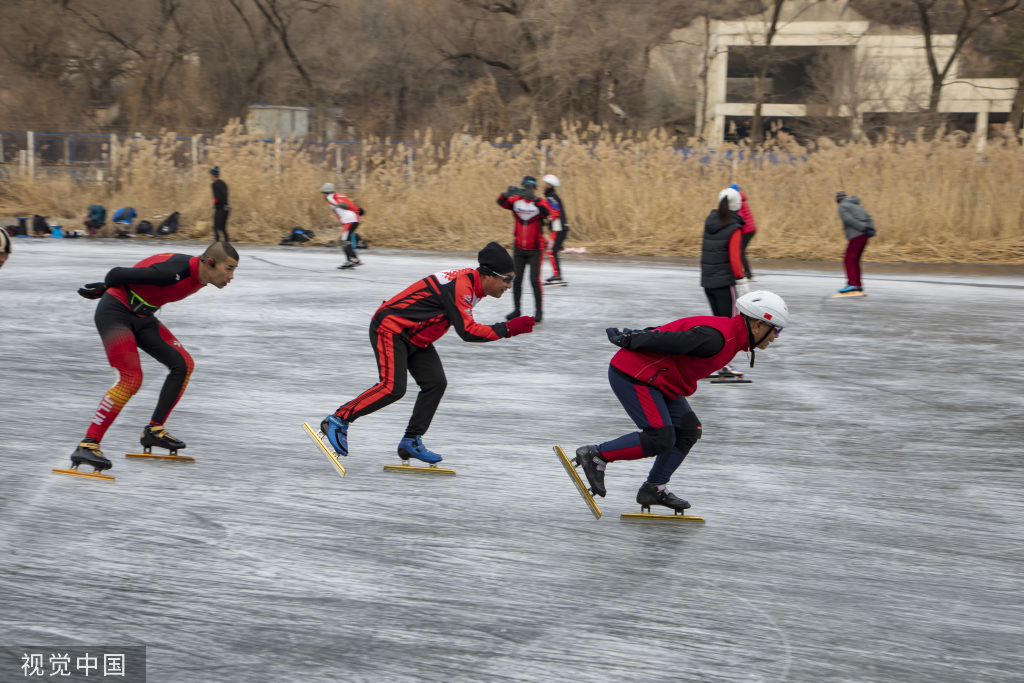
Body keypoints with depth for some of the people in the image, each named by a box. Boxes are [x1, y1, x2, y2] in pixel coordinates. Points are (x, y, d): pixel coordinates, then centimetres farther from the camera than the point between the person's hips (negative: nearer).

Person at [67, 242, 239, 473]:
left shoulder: (200, 276, -1)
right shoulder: (176, 270, -31)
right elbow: (118, 274, -22)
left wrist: (105, 288, 17)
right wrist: (104, 288, 1)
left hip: (141, 317, 10)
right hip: (115, 313, -10)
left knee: (182, 365, 8)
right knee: (131, 379, -22)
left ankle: (154, 431, 19)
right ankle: (87, 446, -22)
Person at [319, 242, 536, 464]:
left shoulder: (471, 282, 4)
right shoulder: (461, 285, -27)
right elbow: (467, 332, -29)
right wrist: (508, 329, -27)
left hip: (415, 337, 10)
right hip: (390, 329, -10)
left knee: (436, 383, -1)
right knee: (393, 387, -20)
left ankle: (411, 441, 6)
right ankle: (337, 420, -8)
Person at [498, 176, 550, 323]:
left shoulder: (539, 202, -9)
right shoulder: (516, 201, 0)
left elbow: (547, 212, -30)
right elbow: (501, 203, -16)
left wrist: (534, 198, -45)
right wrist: (506, 194, -39)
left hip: (535, 250, -3)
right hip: (519, 249, 3)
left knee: (535, 280, -8)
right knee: (516, 279, 6)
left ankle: (539, 311, 2)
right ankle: (516, 309, 19)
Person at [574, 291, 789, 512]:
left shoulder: (731, 333, 11)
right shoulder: (716, 338, -25)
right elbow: (668, 340, -25)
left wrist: (631, 336, 16)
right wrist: (627, 340, -15)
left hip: (653, 378, 11)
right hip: (632, 375, -11)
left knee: (689, 430, 7)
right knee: (660, 440, -13)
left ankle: (654, 488, 14)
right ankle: (595, 455, -2)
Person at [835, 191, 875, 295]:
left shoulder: (842, 207, -2)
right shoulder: (857, 206, 25)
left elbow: (850, 220, -17)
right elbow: (868, 218, 14)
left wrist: (864, 228, -18)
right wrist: (871, 229, 0)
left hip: (856, 236, -8)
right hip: (864, 236, 8)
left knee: (849, 260, -9)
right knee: (855, 260, 14)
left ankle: (852, 283, -21)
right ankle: (858, 285, 14)